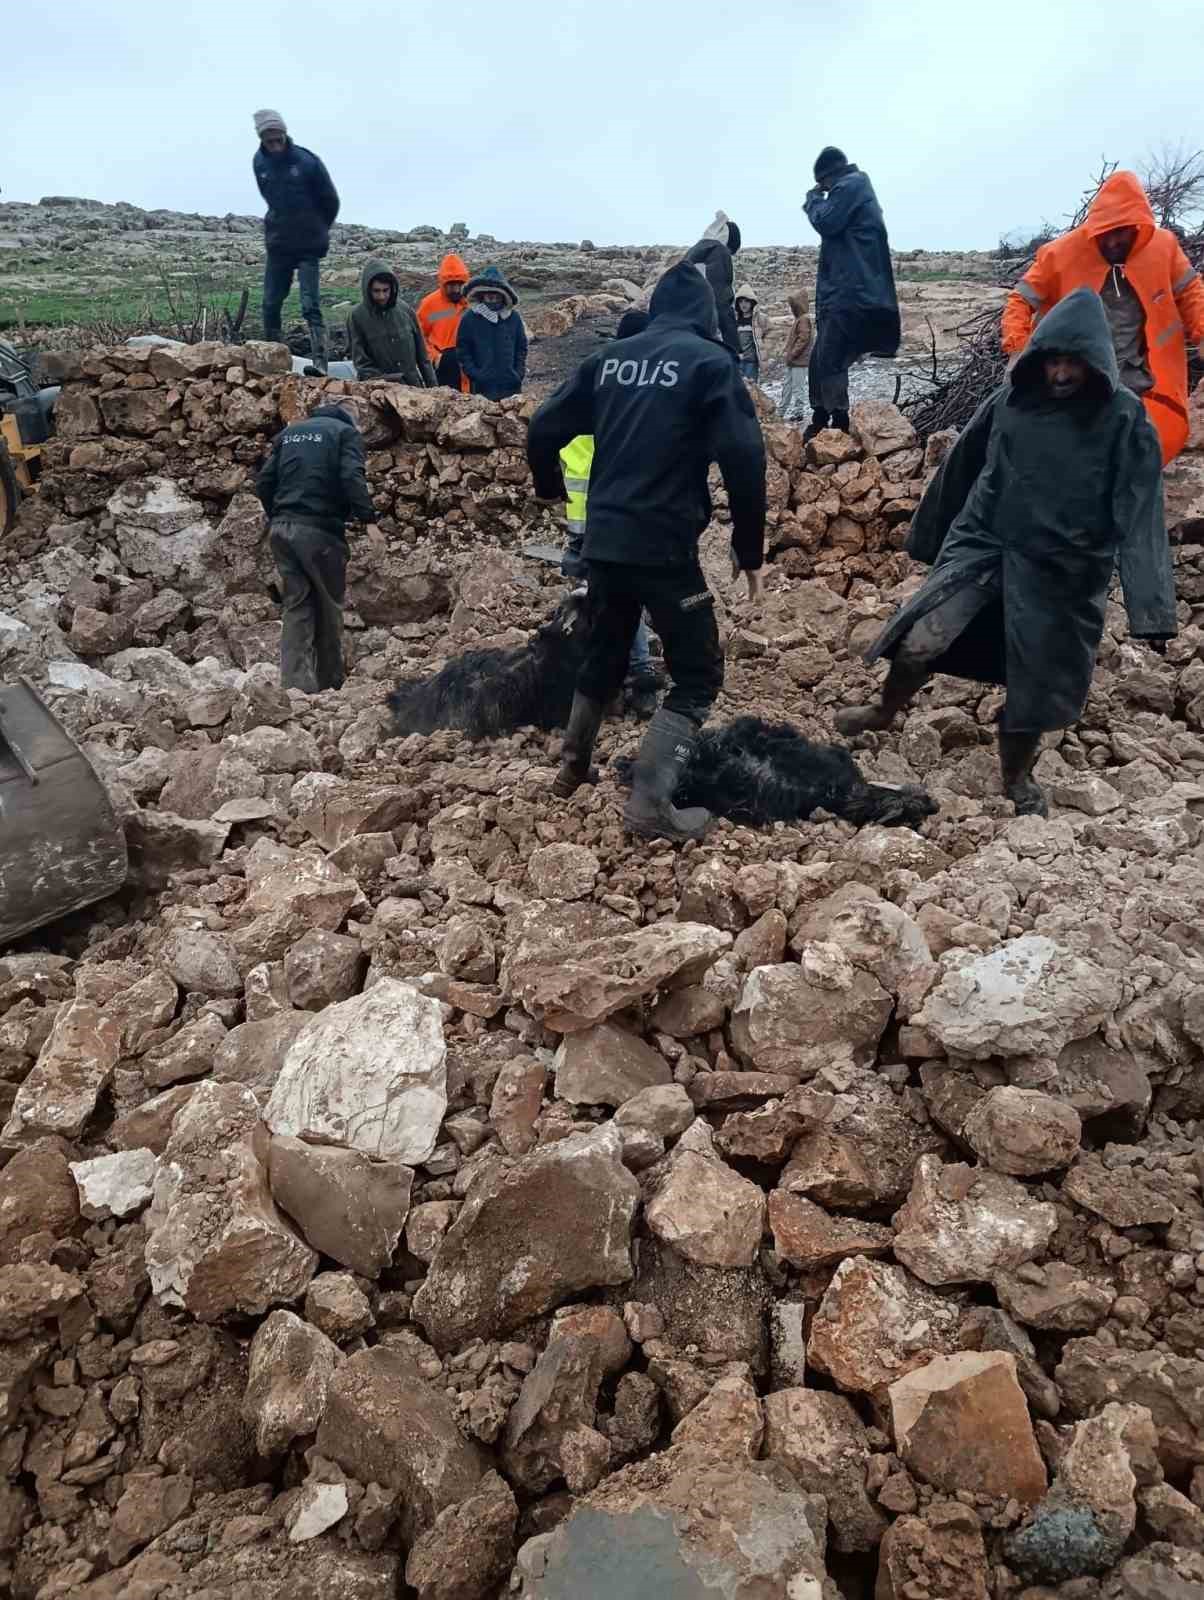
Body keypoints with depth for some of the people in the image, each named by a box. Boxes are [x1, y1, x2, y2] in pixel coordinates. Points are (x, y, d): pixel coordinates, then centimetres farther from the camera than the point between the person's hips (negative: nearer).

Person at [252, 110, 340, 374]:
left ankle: (320, 364, -18)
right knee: (270, 305, 5)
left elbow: (330, 201, -1)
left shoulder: (307, 161, -12)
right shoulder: (259, 162, 2)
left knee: (310, 305, -15)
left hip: (308, 246, -5)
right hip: (277, 243, 5)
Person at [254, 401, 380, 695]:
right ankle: (330, 685, 15)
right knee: (329, 608, 7)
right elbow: (352, 477, -13)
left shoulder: (289, 432, 20)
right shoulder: (346, 432, 5)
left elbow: (263, 482, 14)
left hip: (281, 528, 5)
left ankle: (295, 684, -4)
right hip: (320, 530, -5)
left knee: (296, 607, 6)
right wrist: (369, 520, -14)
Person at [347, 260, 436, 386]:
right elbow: (361, 361, -4)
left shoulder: (404, 310, 4)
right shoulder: (357, 317, -4)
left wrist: (432, 386, 7)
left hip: (413, 386, 3)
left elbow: (421, 354, 9)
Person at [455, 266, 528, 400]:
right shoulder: (469, 318, 1)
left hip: (511, 385, 3)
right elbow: (462, 351, 3)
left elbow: (521, 347, 16)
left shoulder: (513, 317, 9)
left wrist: (519, 373, 4)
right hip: (482, 387, -3)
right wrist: (474, 374, -7)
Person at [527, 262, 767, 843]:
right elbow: (743, 458, -14)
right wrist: (749, 549, -5)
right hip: (665, 547, -6)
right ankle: (649, 803, -7)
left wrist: (549, 486, 33)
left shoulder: (609, 359, 11)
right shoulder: (709, 362, -3)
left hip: (602, 542, 6)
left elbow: (542, 430, 12)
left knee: (604, 653, 25)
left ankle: (573, 767, 37)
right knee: (698, 674, 4)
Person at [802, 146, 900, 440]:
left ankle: (840, 424, -19)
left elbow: (825, 222, -12)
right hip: (849, 288, 11)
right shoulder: (858, 187, 26)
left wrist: (814, 199, 3)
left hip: (849, 290, -11)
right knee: (821, 359, 14)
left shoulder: (849, 186, -5)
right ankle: (820, 421, 20)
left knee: (829, 359, -16)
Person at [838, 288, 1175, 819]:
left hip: (1065, 572, -1)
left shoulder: (1125, 419, -9)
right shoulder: (1009, 402, -2)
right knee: (919, 641, -14)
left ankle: (1016, 776, 34)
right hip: (983, 545, 1)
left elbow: (1140, 515, -11)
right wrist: (929, 537, 18)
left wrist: (1150, 606, -17)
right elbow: (960, 472, 10)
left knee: (1038, 681, 8)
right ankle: (885, 712, 19)